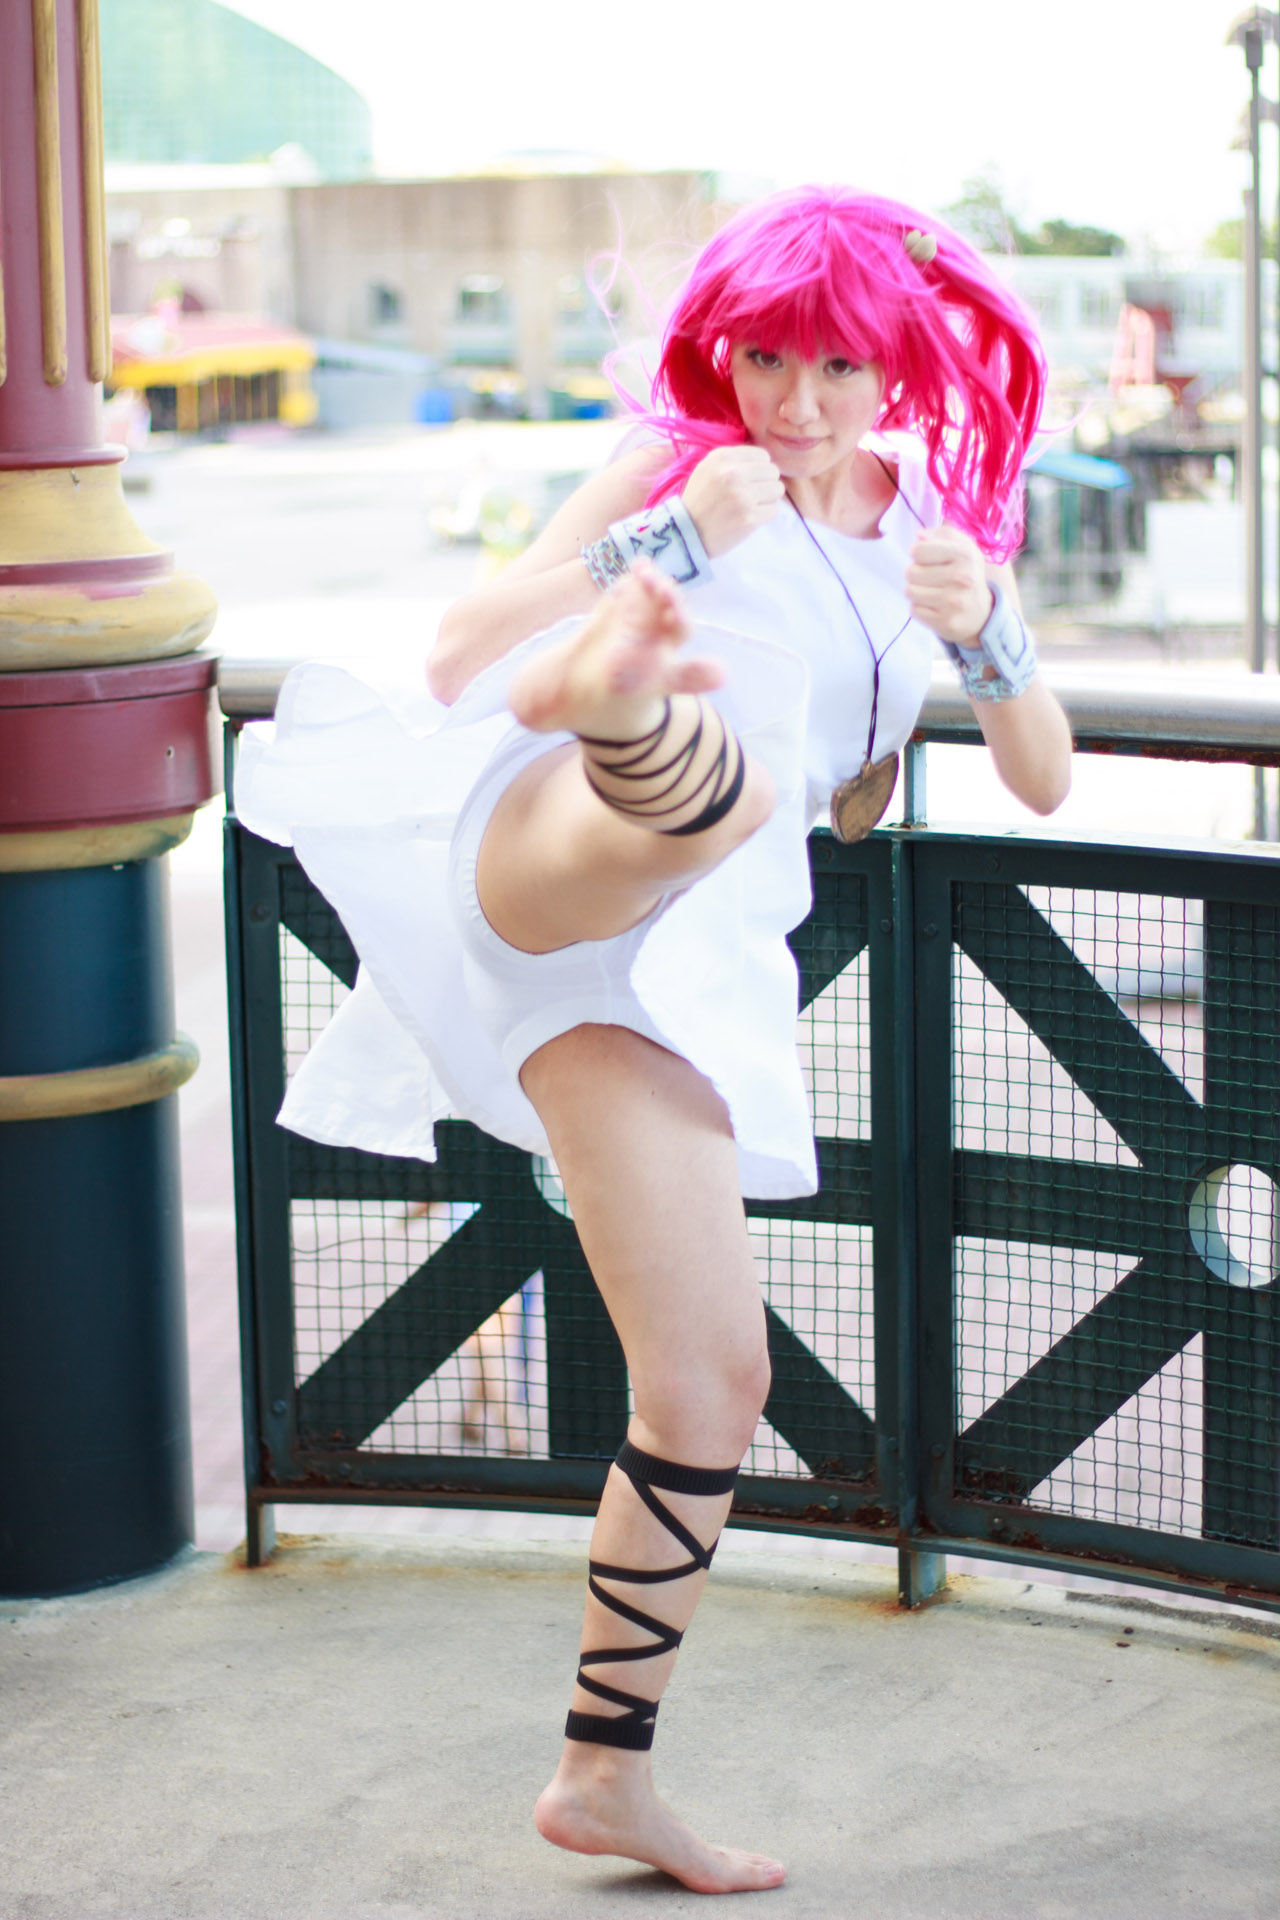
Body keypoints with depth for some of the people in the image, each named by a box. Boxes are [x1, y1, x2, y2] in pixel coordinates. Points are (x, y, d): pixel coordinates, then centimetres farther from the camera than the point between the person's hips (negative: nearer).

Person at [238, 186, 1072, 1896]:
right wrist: (668, 546, -12)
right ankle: (619, 702, -79)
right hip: (539, 842, -5)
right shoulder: (679, 467, 11)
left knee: (715, 1383, 3)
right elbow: (460, 656, 1)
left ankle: (606, 1773, 15)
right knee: (718, 784, -41)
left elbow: (1045, 783, 17)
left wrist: (983, 631, -2)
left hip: (674, 958, 5)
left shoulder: (940, 519, 23)